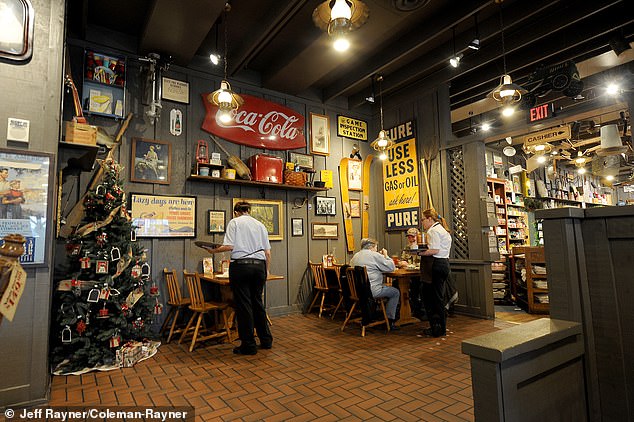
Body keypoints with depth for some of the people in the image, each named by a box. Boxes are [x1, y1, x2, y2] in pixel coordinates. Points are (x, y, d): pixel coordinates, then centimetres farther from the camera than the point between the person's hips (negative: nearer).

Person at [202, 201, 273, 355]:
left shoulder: (234, 222, 1)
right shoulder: (260, 225, 14)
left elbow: (229, 246, -10)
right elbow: (267, 252, 11)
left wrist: (214, 250, 7)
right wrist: (266, 270, 21)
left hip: (240, 265, -5)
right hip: (259, 266, 5)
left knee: (243, 305, 4)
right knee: (257, 302, 17)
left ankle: (248, 345, 13)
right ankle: (266, 340, 26)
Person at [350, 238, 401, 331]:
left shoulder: (355, 256, 13)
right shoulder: (375, 255, -9)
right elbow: (391, 267, -6)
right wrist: (386, 256, 9)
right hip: (371, 291, -8)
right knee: (396, 292, 10)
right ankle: (389, 320, 10)